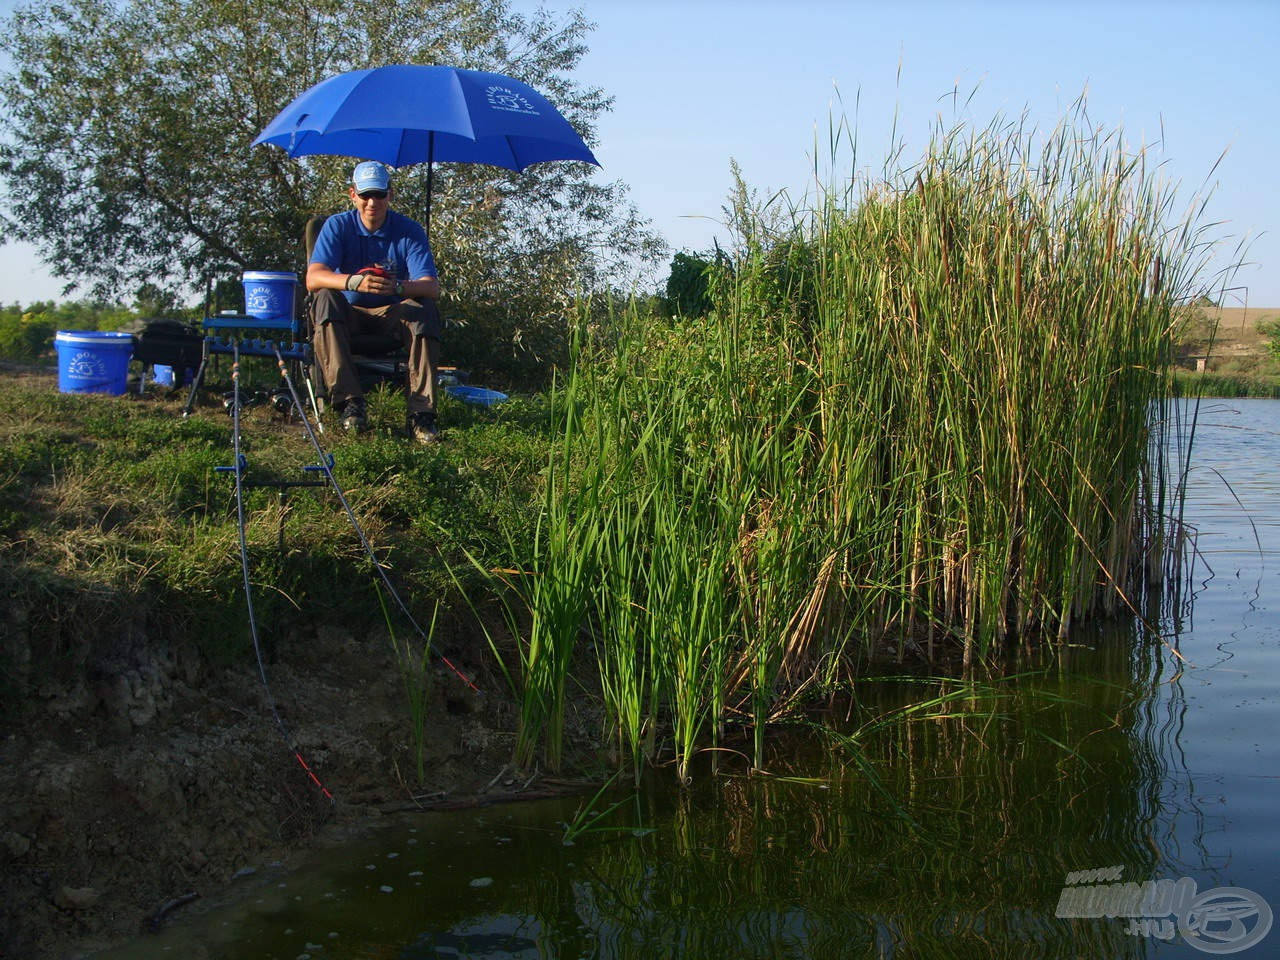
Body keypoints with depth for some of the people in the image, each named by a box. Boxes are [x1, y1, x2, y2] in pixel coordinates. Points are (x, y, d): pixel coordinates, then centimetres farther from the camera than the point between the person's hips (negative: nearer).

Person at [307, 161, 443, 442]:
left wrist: (397, 287, -42)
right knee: (325, 299, -31)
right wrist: (354, 282, -43)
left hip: (393, 314, 0)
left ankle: (421, 413, -32)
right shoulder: (337, 226, -7)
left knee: (426, 310, -30)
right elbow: (313, 278, -22)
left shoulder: (410, 230, -7)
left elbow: (432, 287, -20)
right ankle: (349, 402, -38)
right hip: (348, 314, 0)